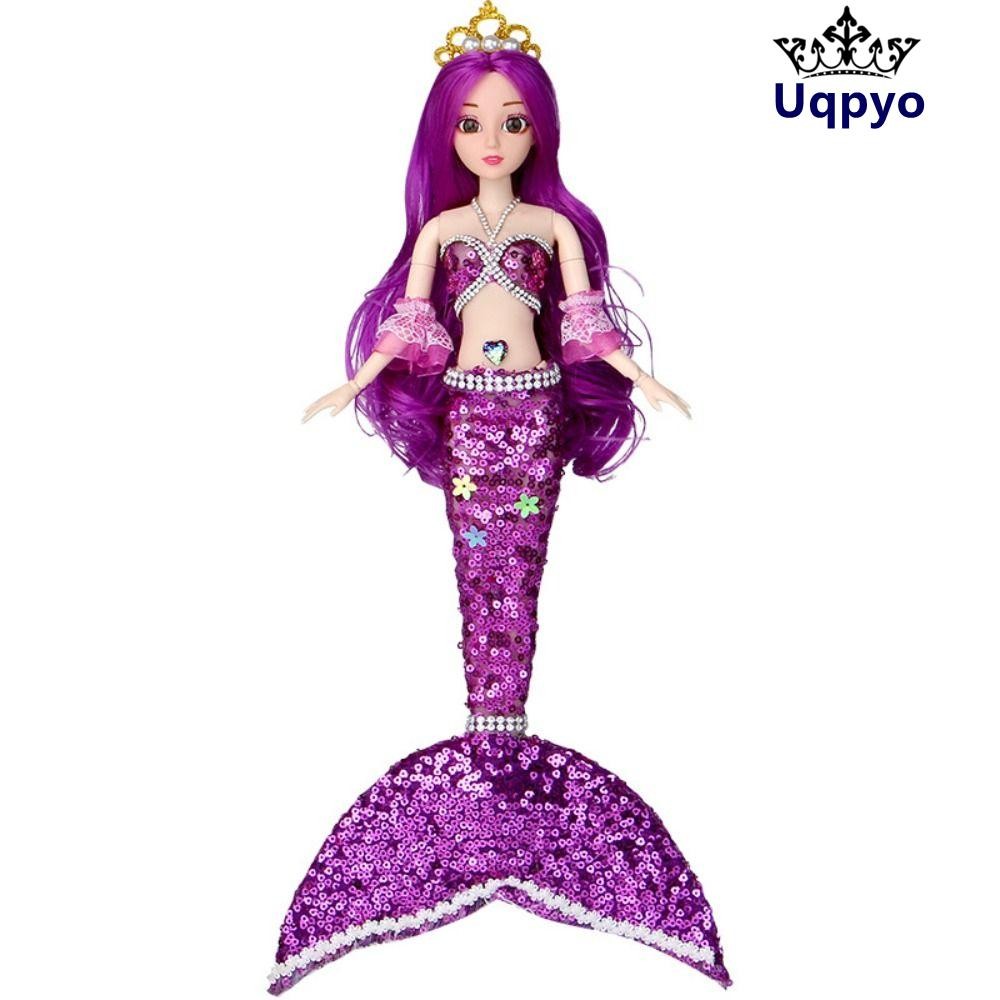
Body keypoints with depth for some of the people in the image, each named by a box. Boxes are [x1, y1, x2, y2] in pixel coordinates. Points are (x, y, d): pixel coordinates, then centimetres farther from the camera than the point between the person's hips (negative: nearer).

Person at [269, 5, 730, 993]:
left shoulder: (556, 224, 4)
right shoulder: (438, 227, 5)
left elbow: (586, 319, 3)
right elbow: (407, 323, 6)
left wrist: (639, 376, -4)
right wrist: (354, 384, 2)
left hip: (537, 409, 0)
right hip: (466, 411, 1)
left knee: (518, 565, 1)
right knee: (478, 562, 3)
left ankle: (503, 722, 10)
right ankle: (488, 721, 11)